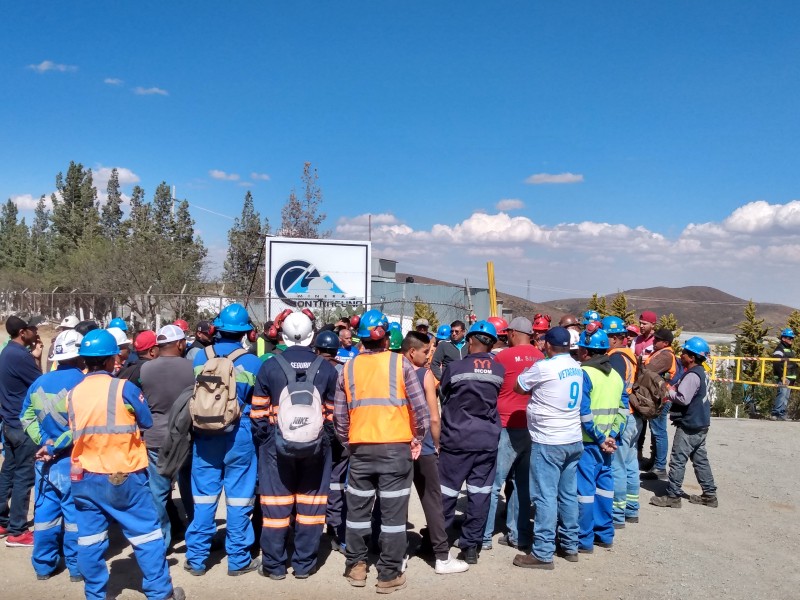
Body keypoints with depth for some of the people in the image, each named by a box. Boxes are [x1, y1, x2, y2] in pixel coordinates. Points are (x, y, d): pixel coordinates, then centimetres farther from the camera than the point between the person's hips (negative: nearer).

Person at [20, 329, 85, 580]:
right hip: (72, 459, -5)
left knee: (45, 511, 13)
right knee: (74, 512, 5)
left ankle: (44, 565, 24)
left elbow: (27, 417, 5)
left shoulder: (39, 383, 4)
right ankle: (77, 566, 14)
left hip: (45, 460, 5)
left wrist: (44, 441, -2)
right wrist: (54, 447, -13)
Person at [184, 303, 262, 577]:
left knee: (203, 498, 11)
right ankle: (238, 560, 16)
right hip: (239, 438, -3)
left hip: (205, 436, 3)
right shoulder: (252, 362, -10)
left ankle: (196, 559, 20)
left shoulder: (200, 358, -2)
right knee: (238, 499, 7)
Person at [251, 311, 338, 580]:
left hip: (277, 445, -1)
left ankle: (274, 565, 16)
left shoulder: (269, 366, -4)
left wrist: (262, 439, 10)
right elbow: (333, 411, 3)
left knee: (276, 504, 8)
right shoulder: (326, 368, -1)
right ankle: (304, 564, 18)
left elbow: (259, 412, -1)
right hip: (316, 445, 1)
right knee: (310, 504, 10)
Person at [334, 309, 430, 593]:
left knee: (357, 509, 15)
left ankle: (356, 567, 25)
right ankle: (389, 575, 10)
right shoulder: (400, 363, -4)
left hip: (360, 447, 3)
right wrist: (418, 438, 4)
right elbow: (420, 406, -8)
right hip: (396, 446, -3)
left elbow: (339, 415, 5)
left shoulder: (349, 368, 4)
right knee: (393, 513, 4)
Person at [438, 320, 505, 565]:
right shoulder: (499, 370, -4)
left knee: (447, 492, 9)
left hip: (457, 438, -2)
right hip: (488, 439, 2)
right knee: (480, 492, 9)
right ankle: (471, 545, 15)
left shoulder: (454, 367, -11)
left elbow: (444, 396, 2)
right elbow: (499, 400, 7)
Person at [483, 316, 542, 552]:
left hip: (508, 427, -5)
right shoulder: (540, 357, 4)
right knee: (523, 483, 12)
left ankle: (484, 536, 4)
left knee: (493, 483, 0)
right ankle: (519, 534, 18)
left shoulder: (503, 357, -9)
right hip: (532, 426, 6)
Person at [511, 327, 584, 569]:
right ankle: (570, 545, 24)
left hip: (548, 442, -8)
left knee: (546, 497, -3)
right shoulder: (577, 367, 7)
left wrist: (532, 384, 17)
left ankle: (543, 553, 1)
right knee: (569, 494, 15)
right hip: (573, 440, 8)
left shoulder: (543, 367, -16)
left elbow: (518, 386, -2)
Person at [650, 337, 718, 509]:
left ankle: (672, 496, 2)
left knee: (678, 460, -3)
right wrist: (674, 390, 6)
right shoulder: (700, 373, 12)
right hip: (700, 424, 10)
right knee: (700, 459, 16)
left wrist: (668, 392, -11)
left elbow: (683, 398, -26)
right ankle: (709, 495, 21)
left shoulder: (692, 375, -19)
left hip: (689, 425, -10)